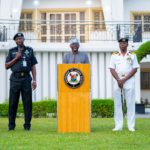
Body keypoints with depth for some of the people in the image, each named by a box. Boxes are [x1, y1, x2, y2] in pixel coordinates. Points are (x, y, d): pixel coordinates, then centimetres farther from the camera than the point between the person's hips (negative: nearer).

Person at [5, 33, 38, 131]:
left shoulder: (29, 50, 13)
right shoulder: (12, 51, 12)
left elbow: (33, 66, 11)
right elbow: (6, 66, 8)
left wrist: (34, 80, 3)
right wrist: (16, 58, -5)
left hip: (26, 79, 0)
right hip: (15, 78, 0)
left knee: (27, 102, -2)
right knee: (13, 102, 1)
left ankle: (27, 125, 3)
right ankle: (11, 125, 7)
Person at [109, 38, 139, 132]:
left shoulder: (132, 55, 7)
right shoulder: (114, 55, 10)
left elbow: (135, 69, 0)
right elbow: (112, 69, 3)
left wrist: (124, 80, -10)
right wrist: (119, 80, -11)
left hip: (129, 81, -1)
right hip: (117, 81, 1)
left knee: (130, 104, -4)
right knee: (117, 104, 0)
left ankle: (131, 126, -4)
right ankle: (118, 126, 1)